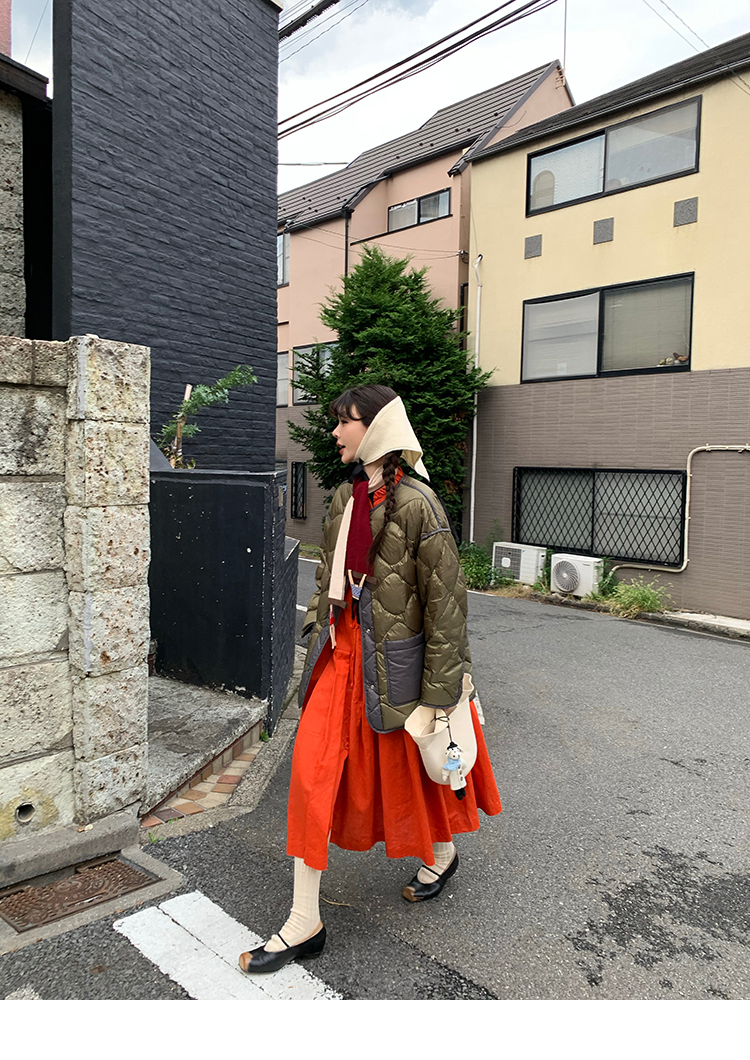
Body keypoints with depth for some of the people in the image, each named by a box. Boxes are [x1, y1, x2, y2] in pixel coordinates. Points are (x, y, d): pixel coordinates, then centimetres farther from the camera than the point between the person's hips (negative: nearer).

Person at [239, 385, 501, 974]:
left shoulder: (416, 504, -18)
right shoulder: (345, 498, 6)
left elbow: (446, 600, -17)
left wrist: (440, 692, -15)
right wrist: (318, 630, 14)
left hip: (394, 659, -6)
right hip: (342, 653, 7)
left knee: (414, 766, 16)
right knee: (313, 771, 3)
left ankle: (444, 854, 48)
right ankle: (305, 924, 16)